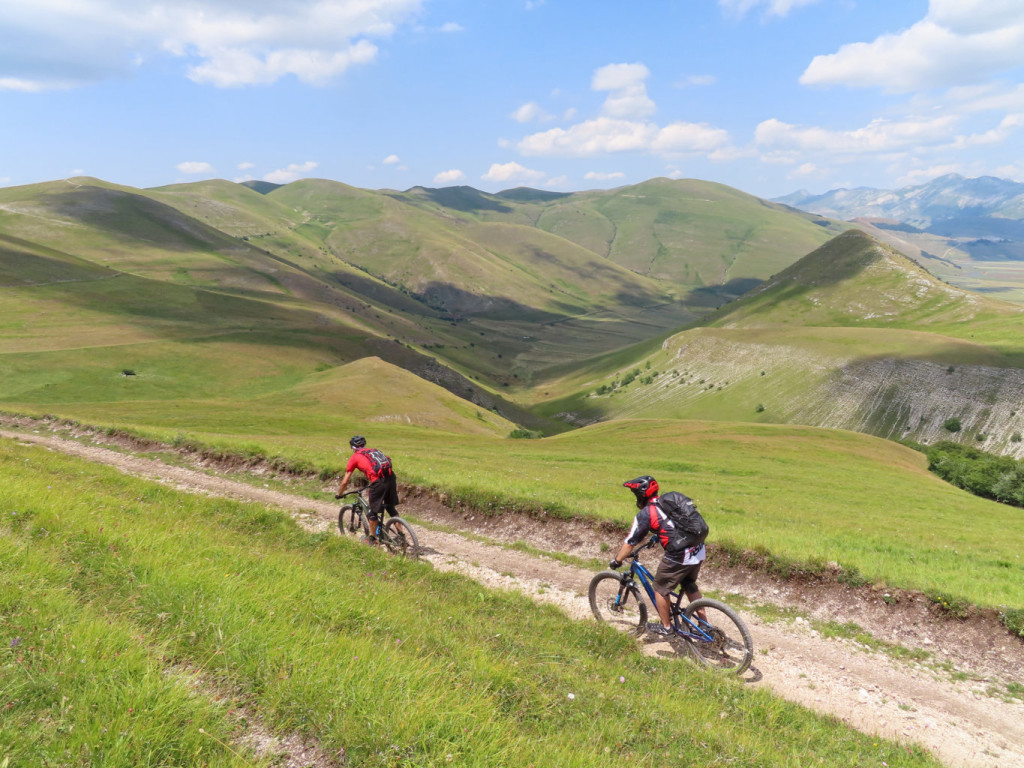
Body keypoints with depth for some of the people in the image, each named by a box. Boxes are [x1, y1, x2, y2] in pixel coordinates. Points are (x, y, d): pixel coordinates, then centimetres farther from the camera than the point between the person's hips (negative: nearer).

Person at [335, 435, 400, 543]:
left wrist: (338, 494, 32)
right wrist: (371, 487, 54)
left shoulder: (355, 457, 13)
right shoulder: (373, 450, 28)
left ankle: (372, 538, 25)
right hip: (391, 477, 6)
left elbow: (345, 482, 16)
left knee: (373, 511, 12)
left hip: (379, 481, -6)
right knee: (391, 507, 21)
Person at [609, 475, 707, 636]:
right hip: (699, 552, 8)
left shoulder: (645, 513, -5)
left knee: (660, 588, 14)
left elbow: (630, 543, 0)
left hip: (679, 557, -8)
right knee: (690, 585, 29)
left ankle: (666, 627, 27)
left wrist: (616, 561, 13)